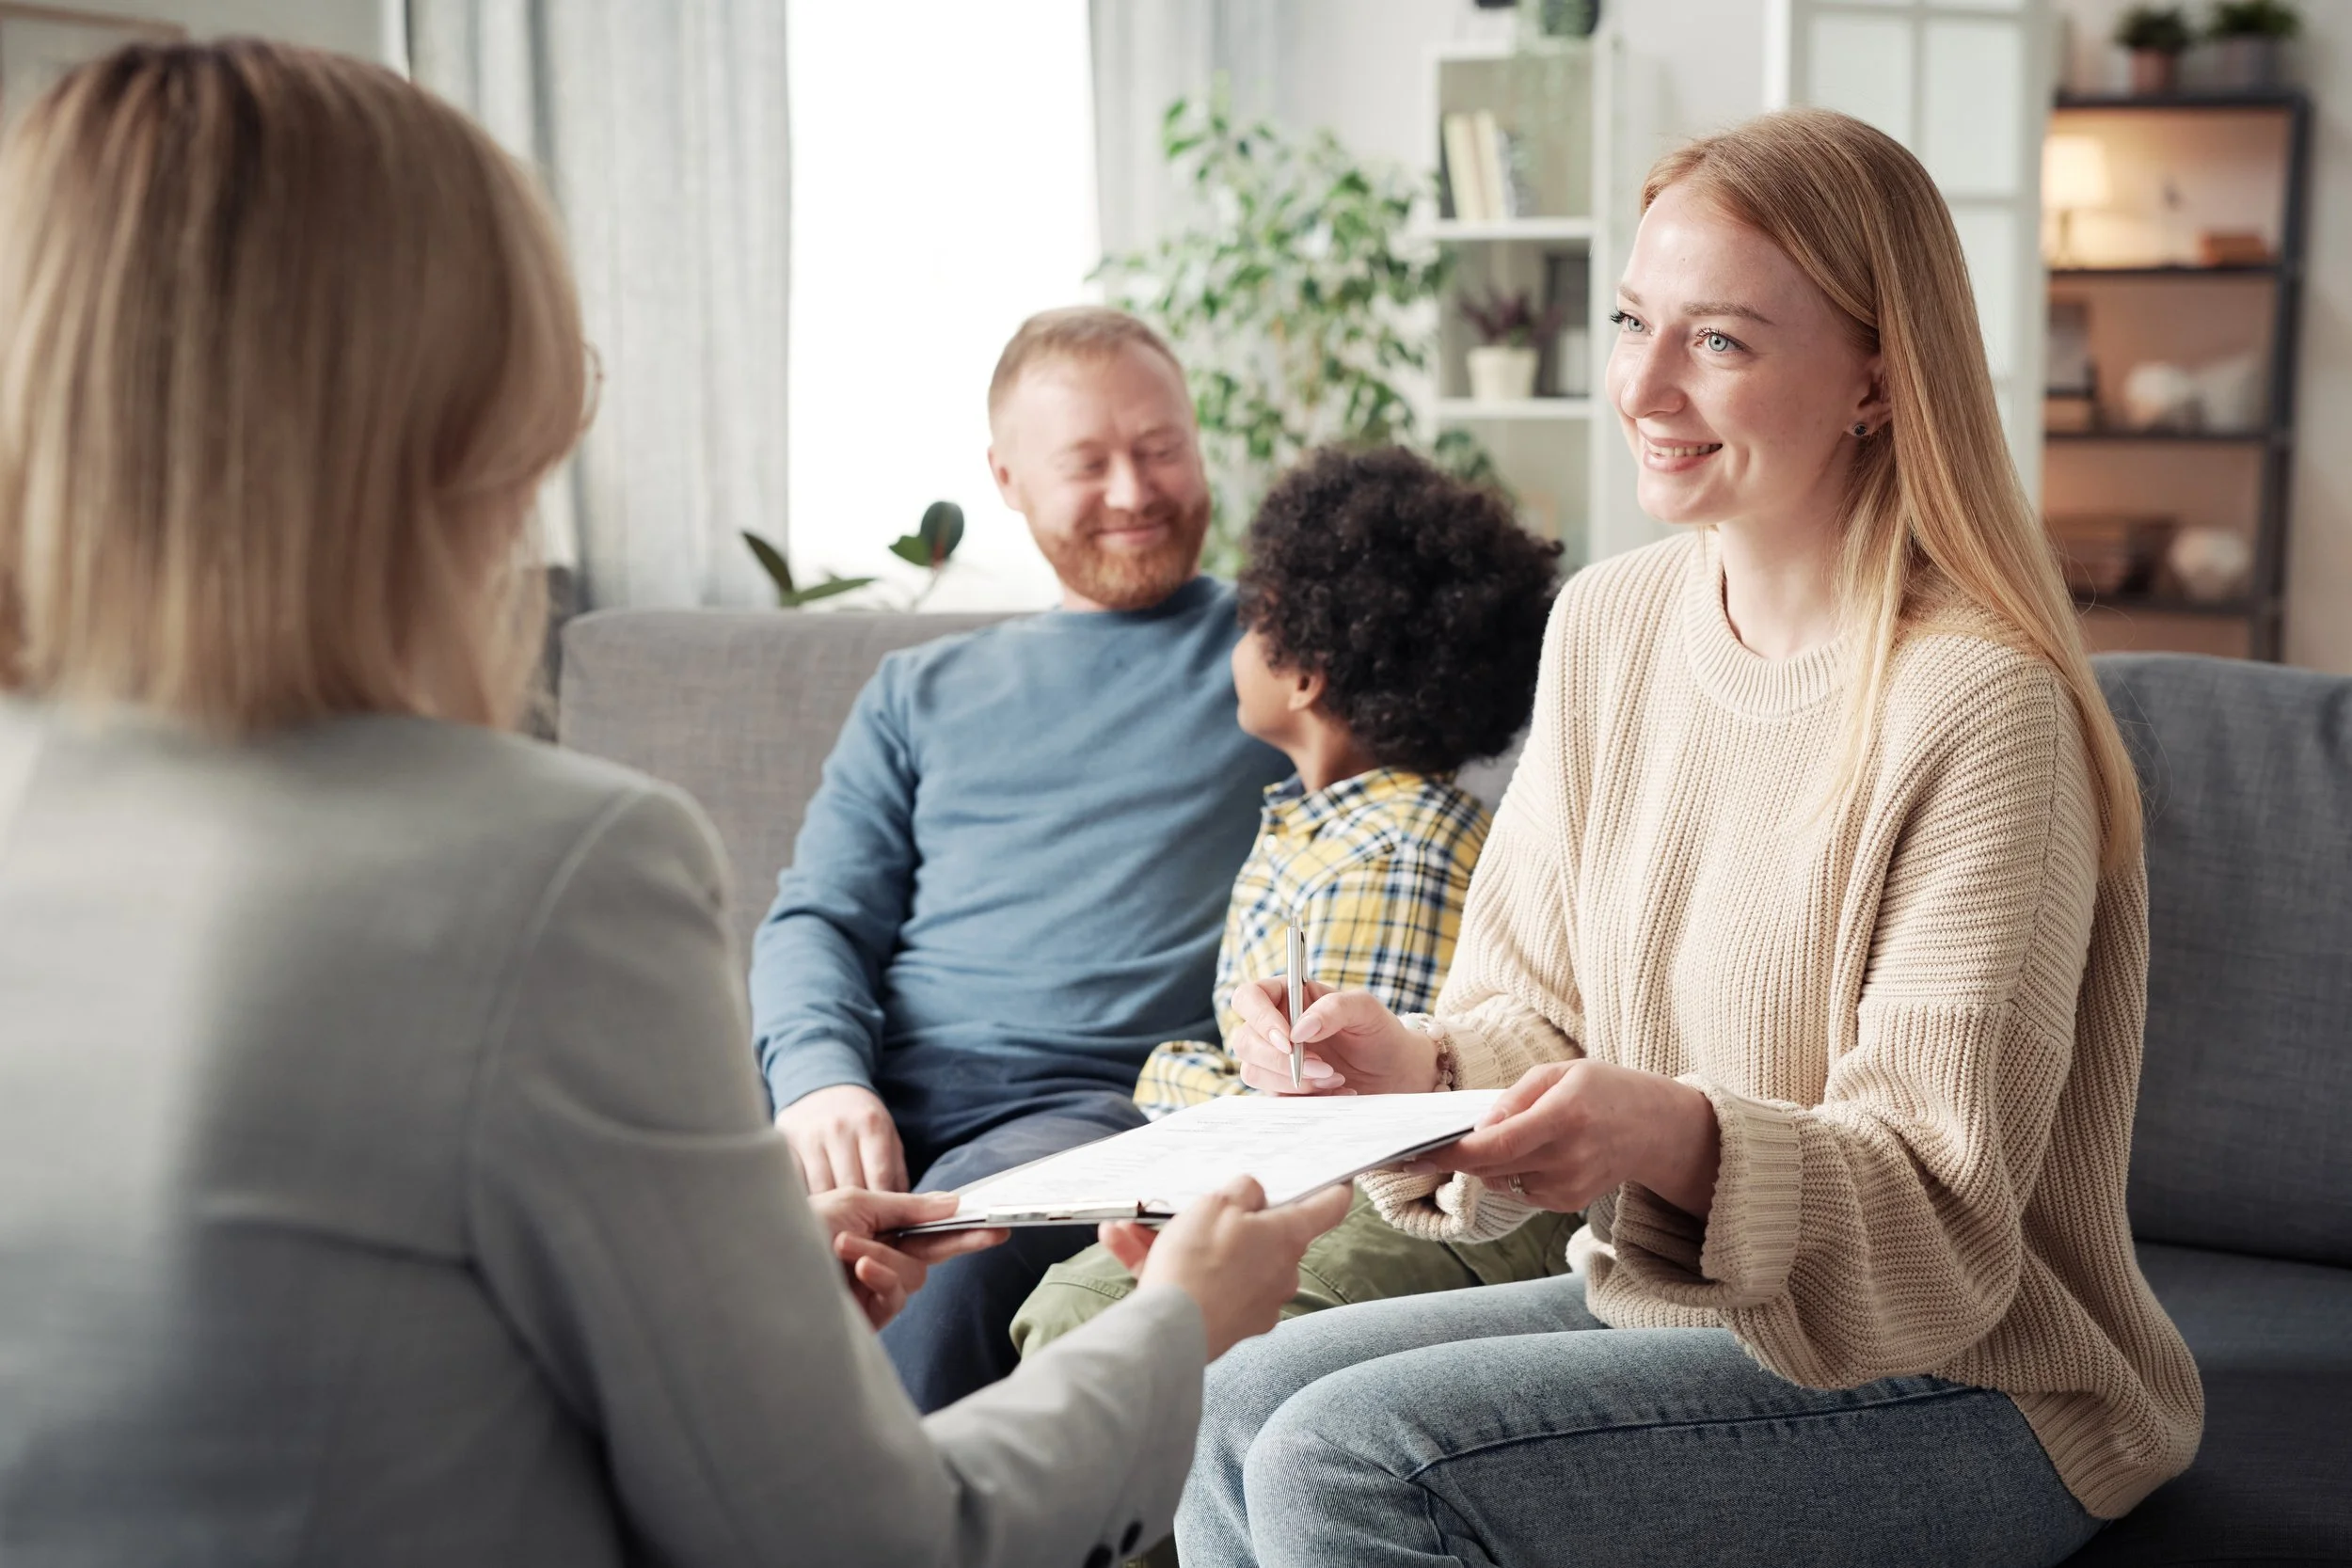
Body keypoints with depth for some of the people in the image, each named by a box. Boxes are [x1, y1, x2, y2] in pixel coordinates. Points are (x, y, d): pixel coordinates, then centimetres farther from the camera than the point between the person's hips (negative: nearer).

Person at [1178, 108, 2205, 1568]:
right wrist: (1415, 1069, -15)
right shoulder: (1608, 624, 2)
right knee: (1240, 1407, -10)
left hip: (1962, 1389, -7)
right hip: (1661, 1305, 7)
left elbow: (1944, 1202, -20)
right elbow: (1535, 1009, 7)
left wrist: (1681, 1138, -38)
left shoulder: (1982, 706, -21)